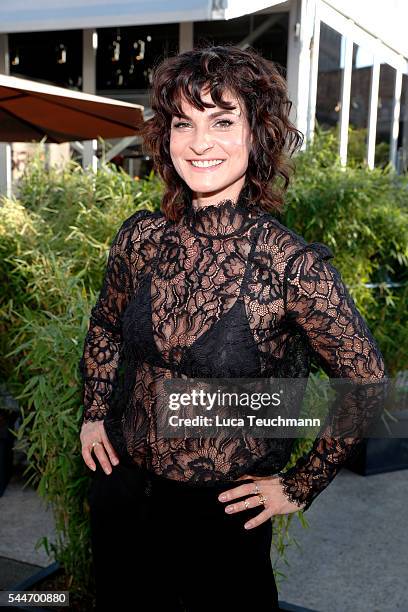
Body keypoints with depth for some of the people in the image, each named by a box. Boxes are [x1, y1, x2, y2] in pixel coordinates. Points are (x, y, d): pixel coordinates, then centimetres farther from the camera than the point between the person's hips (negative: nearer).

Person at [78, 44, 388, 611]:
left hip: (224, 511, -4)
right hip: (121, 490, 4)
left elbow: (365, 382, -10)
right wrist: (94, 412, 6)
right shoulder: (141, 236, -8)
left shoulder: (293, 264, -21)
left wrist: (302, 484, -7)